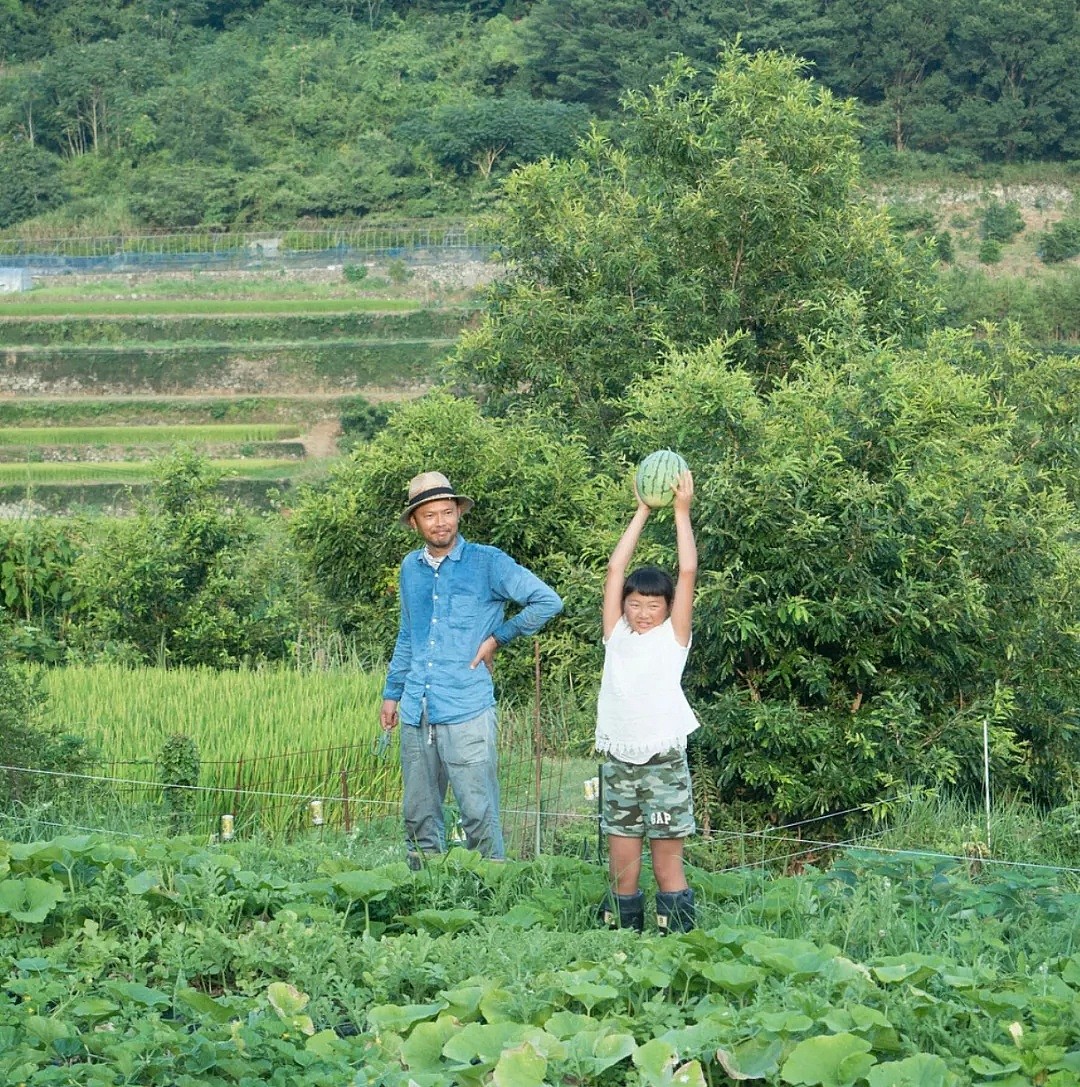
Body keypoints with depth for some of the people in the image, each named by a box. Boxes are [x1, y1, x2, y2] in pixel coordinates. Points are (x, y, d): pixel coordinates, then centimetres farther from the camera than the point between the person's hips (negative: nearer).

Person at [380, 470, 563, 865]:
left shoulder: (487, 563, -4)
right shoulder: (410, 568, 14)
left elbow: (547, 602, -8)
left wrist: (497, 637, -5)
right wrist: (392, 692, 24)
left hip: (466, 711, -5)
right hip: (416, 711, 5)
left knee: (479, 814, -6)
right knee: (419, 816, 11)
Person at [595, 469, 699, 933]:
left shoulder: (673, 637, 4)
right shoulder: (616, 635, 11)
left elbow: (688, 573, -3)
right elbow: (615, 569, 9)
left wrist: (682, 511, 1)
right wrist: (642, 512, 11)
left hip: (664, 761, -3)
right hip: (619, 762, 3)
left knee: (667, 860, -1)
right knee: (621, 865, 4)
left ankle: (678, 939, 2)